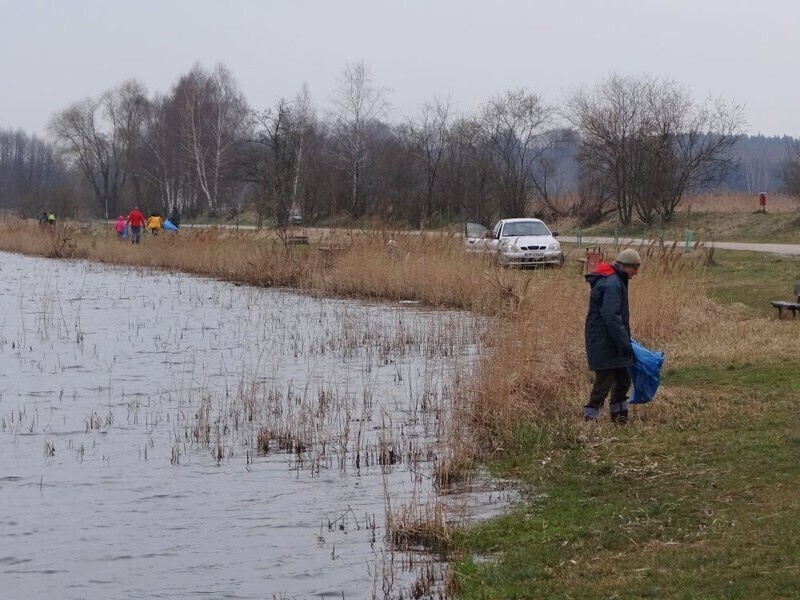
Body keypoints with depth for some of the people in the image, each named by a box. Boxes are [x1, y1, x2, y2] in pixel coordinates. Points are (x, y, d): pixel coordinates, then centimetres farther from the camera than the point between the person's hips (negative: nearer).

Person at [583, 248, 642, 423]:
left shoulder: (615, 281, 14)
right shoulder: (612, 284, -20)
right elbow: (611, 317, -26)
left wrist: (625, 341, 23)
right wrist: (625, 343, -22)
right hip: (604, 342, -11)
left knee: (623, 379, 19)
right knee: (604, 382, -7)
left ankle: (620, 417, 29)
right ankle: (590, 417, -3)